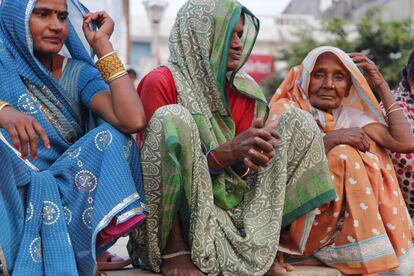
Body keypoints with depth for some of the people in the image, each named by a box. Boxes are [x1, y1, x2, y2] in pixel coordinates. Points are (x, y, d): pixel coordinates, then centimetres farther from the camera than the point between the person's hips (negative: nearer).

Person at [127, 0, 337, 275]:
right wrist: (228, 152, -27)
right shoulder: (161, 82, -9)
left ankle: (265, 245, -5)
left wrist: (249, 161, -20)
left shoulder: (246, 90, 7)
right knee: (173, 117, -28)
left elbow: (242, 164, 6)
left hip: (232, 207, 6)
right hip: (174, 219, -5)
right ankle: (173, 249, -20)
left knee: (299, 122, 1)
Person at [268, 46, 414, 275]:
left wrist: (381, 86, 1)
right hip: (294, 222, -5)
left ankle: (396, 256, -11)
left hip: (343, 222, 5)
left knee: (370, 145, -11)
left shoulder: (349, 116, 9)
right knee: (343, 153, -21)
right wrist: (331, 139, -23)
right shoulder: (284, 110, -3)